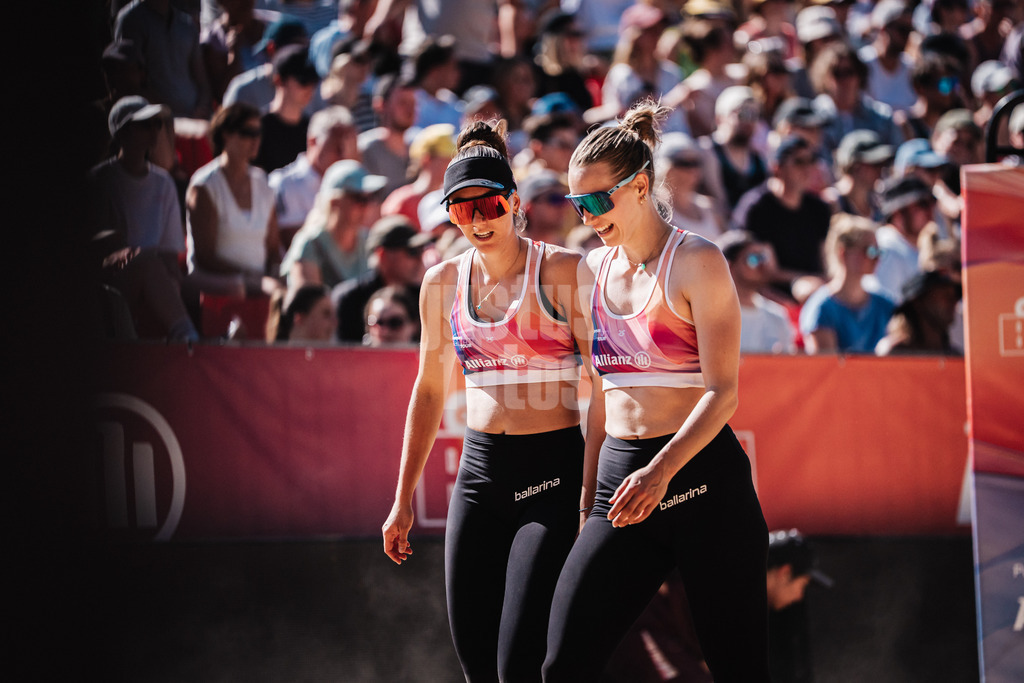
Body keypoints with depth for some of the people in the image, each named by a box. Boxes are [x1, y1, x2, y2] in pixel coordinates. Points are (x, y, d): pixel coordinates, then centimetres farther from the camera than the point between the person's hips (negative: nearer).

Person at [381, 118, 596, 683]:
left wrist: (592, 497, -15)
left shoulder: (561, 271, -6)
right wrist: (403, 499, 19)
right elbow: (429, 392, 19)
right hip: (479, 470, 5)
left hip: (553, 469, -5)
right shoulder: (443, 283, 9)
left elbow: (598, 390, -8)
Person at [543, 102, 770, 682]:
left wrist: (662, 470, -26)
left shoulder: (697, 263, -6)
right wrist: (590, 486, 19)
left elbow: (723, 392, -14)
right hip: (621, 479, 6)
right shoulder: (594, 270, 13)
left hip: (701, 480, -6)